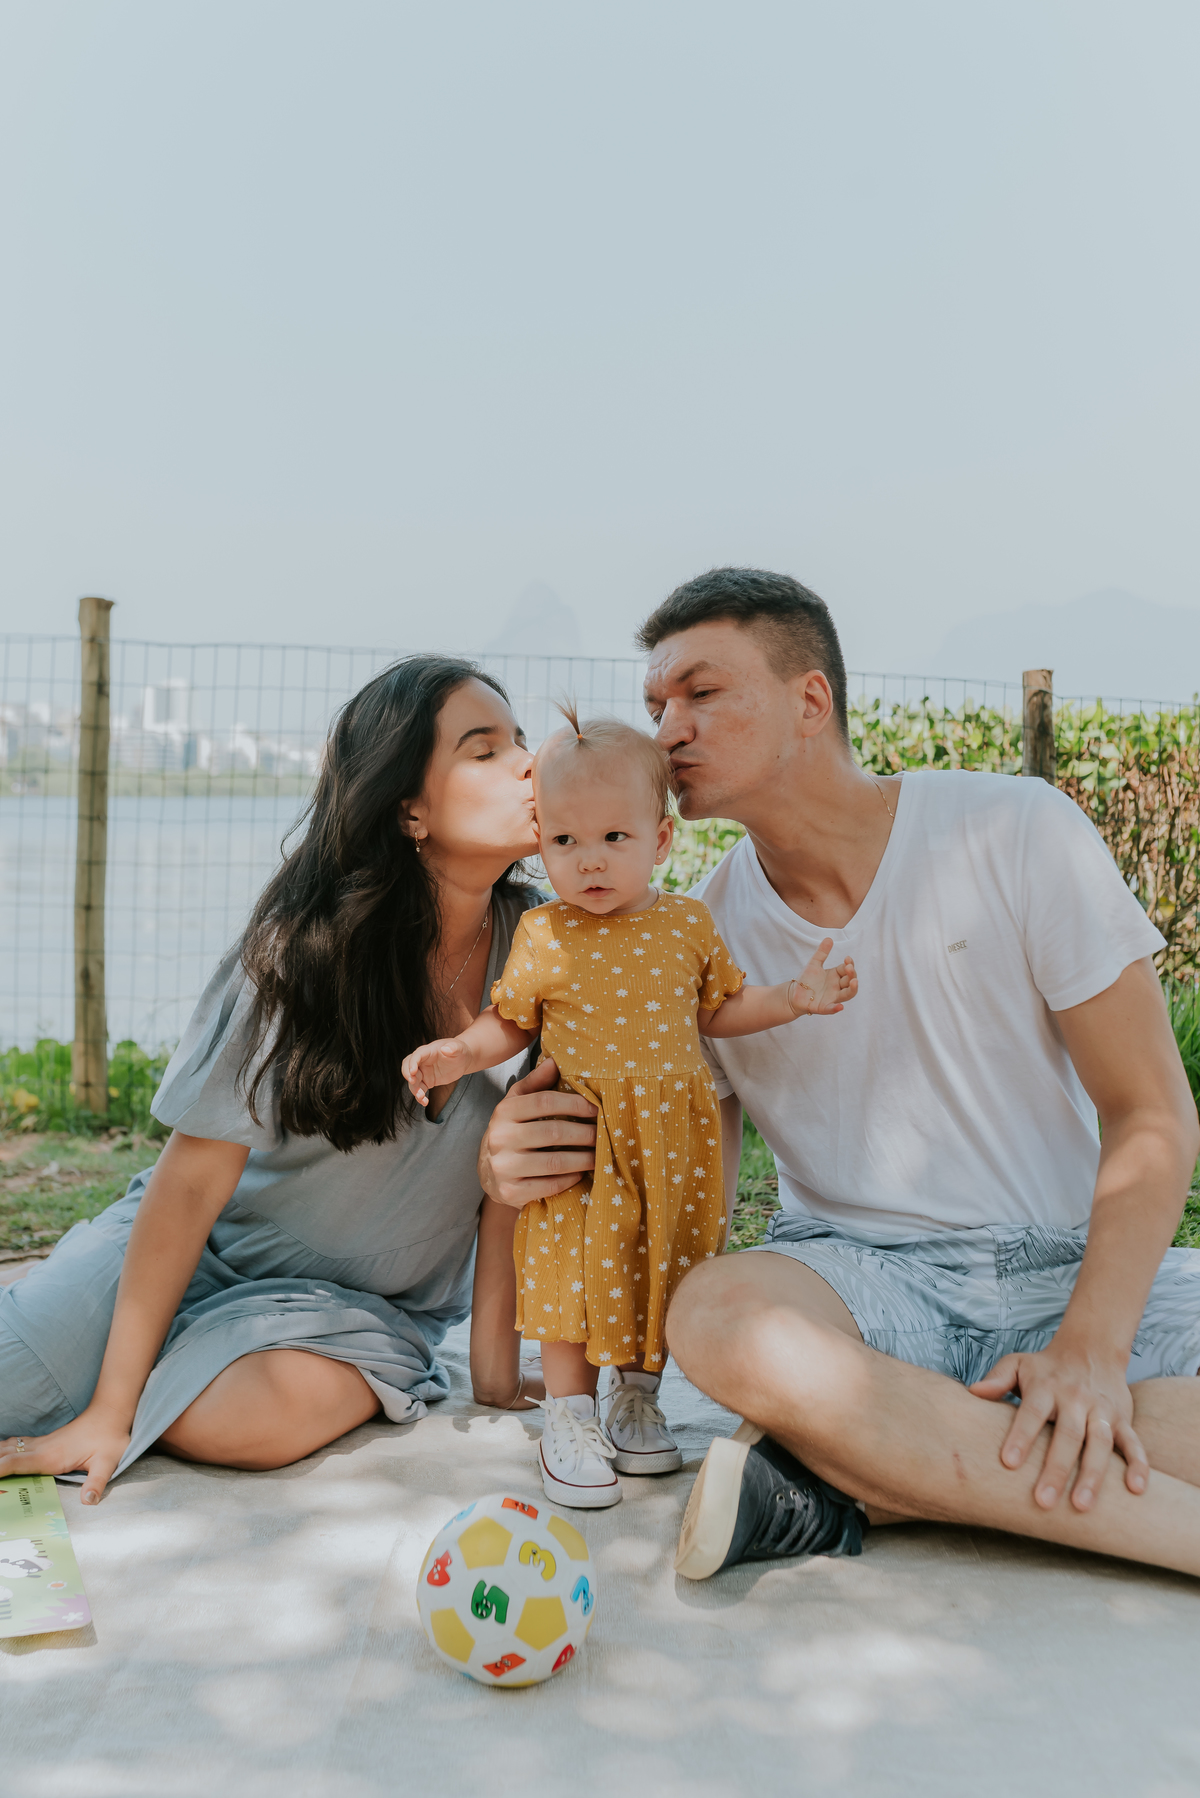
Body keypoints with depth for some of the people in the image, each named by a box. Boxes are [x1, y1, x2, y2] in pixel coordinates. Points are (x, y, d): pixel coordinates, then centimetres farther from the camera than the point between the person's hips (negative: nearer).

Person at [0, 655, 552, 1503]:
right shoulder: (305, 949, -20)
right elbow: (194, 1179, -18)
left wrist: (496, 1369, -10)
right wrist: (110, 1407, -18)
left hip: (371, 1298, 2)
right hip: (213, 1246, -1)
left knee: (266, 1413, -30)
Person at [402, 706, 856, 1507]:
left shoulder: (687, 923, 1)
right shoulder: (542, 936, -4)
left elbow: (720, 1009, 12)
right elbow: (510, 1024, 5)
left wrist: (794, 997, 2)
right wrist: (459, 1053, -12)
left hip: (670, 1141, 2)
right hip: (579, 1141, -2)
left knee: (657, 1271, 11)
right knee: (573, 1274, 0)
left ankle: (637, 1402, 31)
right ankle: (569, 1418, 17)